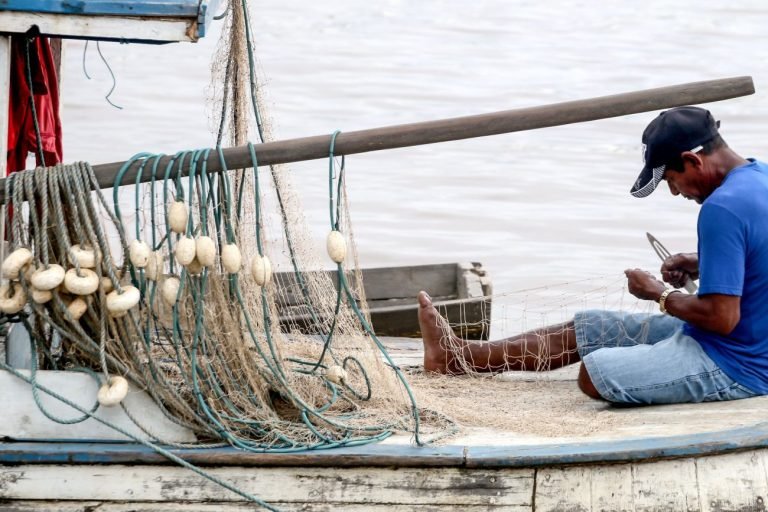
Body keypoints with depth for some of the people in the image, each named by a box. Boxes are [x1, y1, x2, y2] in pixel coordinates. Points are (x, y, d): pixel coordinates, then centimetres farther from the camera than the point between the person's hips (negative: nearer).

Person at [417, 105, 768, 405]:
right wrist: (699, 265, 8)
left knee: (594, 373, -18)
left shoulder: (722, 209, -28)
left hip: (733, 368, -10)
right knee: (589, 329, 16)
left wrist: (658, 294, -12)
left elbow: (722, 317, -28)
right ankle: (458, 356, 25)